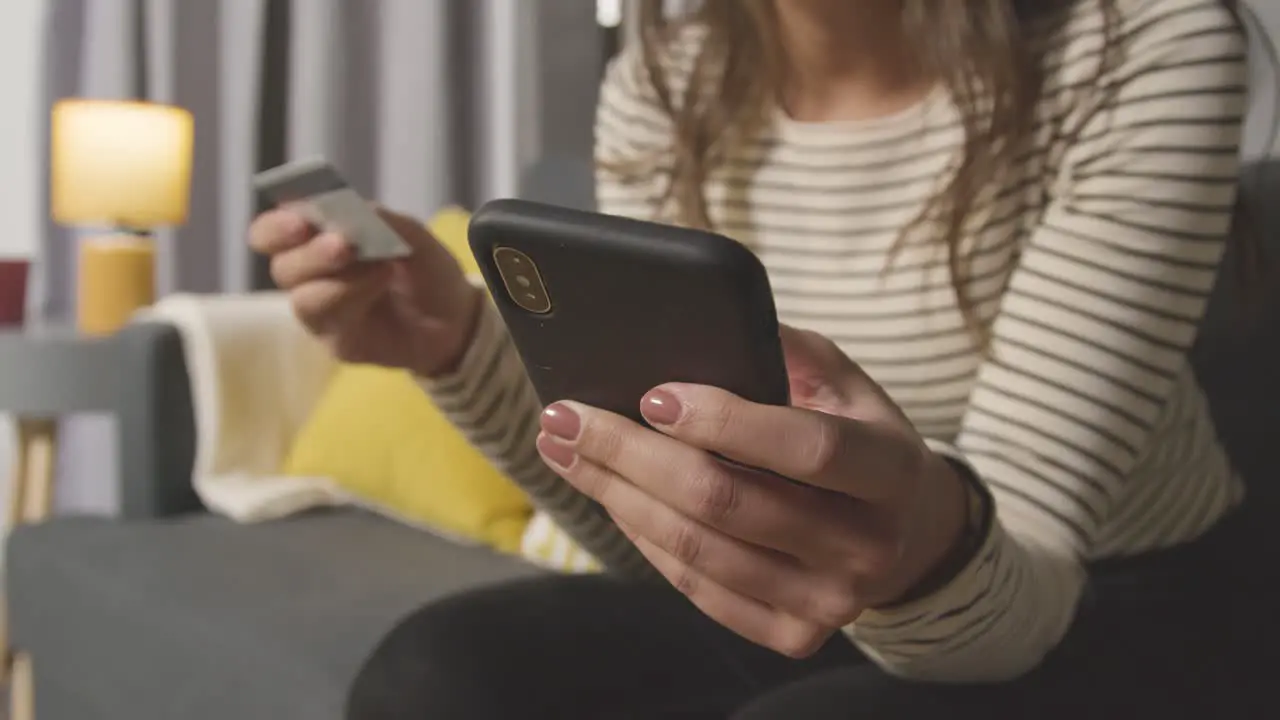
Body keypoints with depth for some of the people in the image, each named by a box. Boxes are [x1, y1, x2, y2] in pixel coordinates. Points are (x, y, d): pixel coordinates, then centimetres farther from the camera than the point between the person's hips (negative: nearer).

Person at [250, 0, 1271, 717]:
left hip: (1106, 619, -3)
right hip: (810, 587, 4)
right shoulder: (658, 91, -8)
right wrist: (459, 348, -22)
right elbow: (649, 542, -7)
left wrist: (933, 550, -48)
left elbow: (1010, 599, -25)